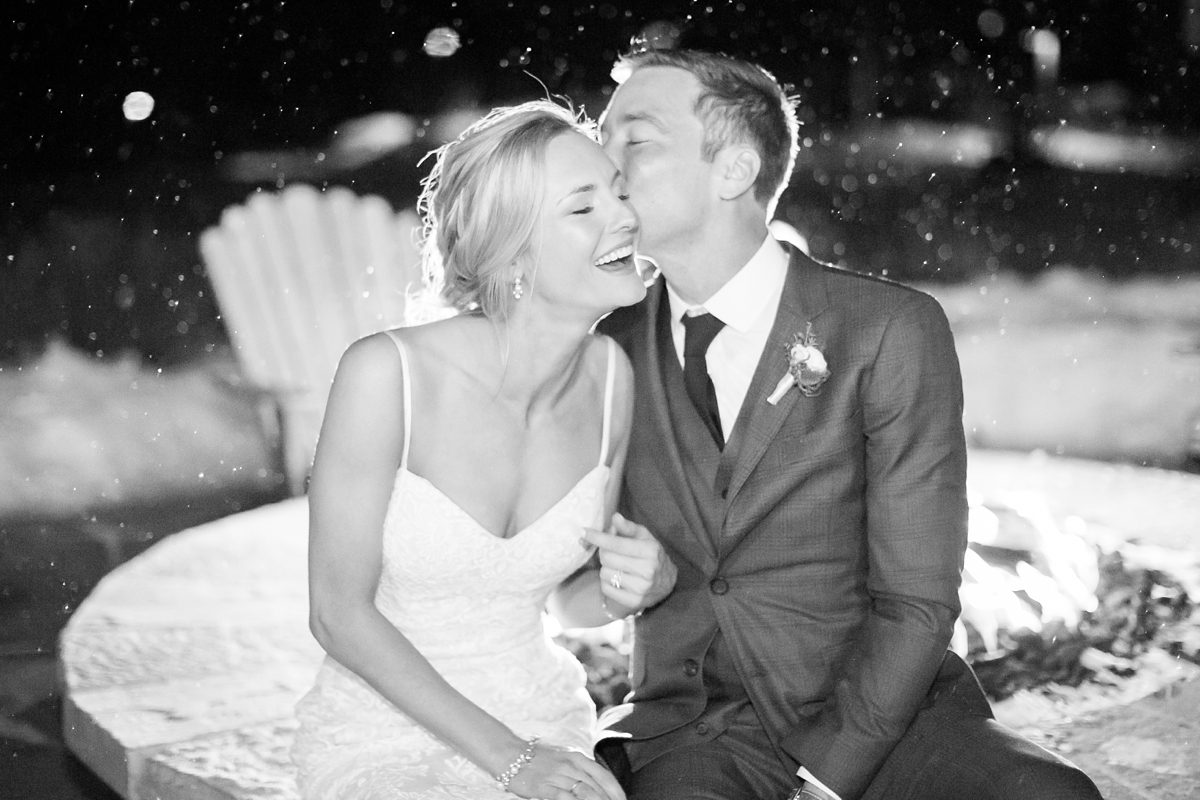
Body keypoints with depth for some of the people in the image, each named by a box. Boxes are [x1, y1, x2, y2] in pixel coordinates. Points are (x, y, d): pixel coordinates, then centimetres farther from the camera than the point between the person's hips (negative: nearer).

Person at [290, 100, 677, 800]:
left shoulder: (608, 373, -4)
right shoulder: (387, 372, -18)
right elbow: (340, 614, -12)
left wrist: (641, 583, -12)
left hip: (545, 724, 4)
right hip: (384, 738, -3)